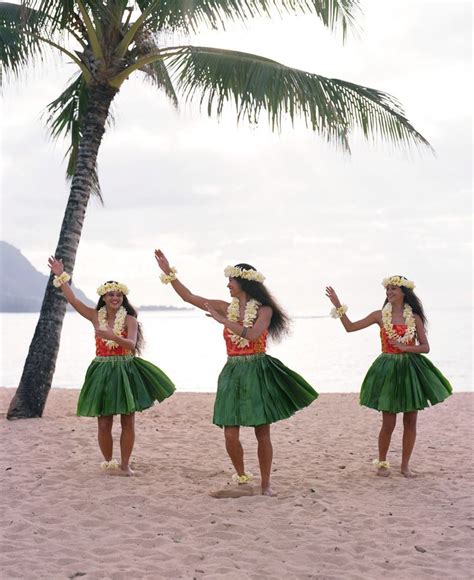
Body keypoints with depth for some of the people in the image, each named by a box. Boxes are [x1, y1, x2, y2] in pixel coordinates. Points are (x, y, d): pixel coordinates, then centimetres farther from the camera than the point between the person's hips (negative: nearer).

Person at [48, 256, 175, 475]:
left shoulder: (129, 319, -4)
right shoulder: (96, 316, 4)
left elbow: (131, 344, -19)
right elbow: (72, 300, 0)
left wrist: (112, 336, -34)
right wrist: (61, 276, -5)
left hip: (125, 371, -2)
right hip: (102, 372, 2)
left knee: (128, 422, 2)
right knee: (104, 423, 3)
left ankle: (124, 465, 12)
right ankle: (108, 463, 20)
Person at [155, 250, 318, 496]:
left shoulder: (264, 310, -5)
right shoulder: (227, 307, 7)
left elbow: (252, 335, -23)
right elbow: (189, 297, 7)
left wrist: (223, 320, -21)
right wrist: (168, 272, 3)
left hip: (258, 373, -4)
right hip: (233, 373, 4)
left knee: (262, 433, 2)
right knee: (230, 434, -2)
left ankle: (265, 484, 14)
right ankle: (241, 476, 21)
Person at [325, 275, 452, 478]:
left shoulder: (414, 317, 3)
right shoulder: (380, 315, 2)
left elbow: (425, 347, 1)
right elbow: (351, 327, 1)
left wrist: (404, 346, -15)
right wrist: (338, 305, -6)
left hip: (411, 369, 1)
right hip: (388, 369, -1)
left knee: (410, 421, 4)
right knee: (388, 423, -2)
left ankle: (405, 465, 18)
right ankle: (382, 463, 18)